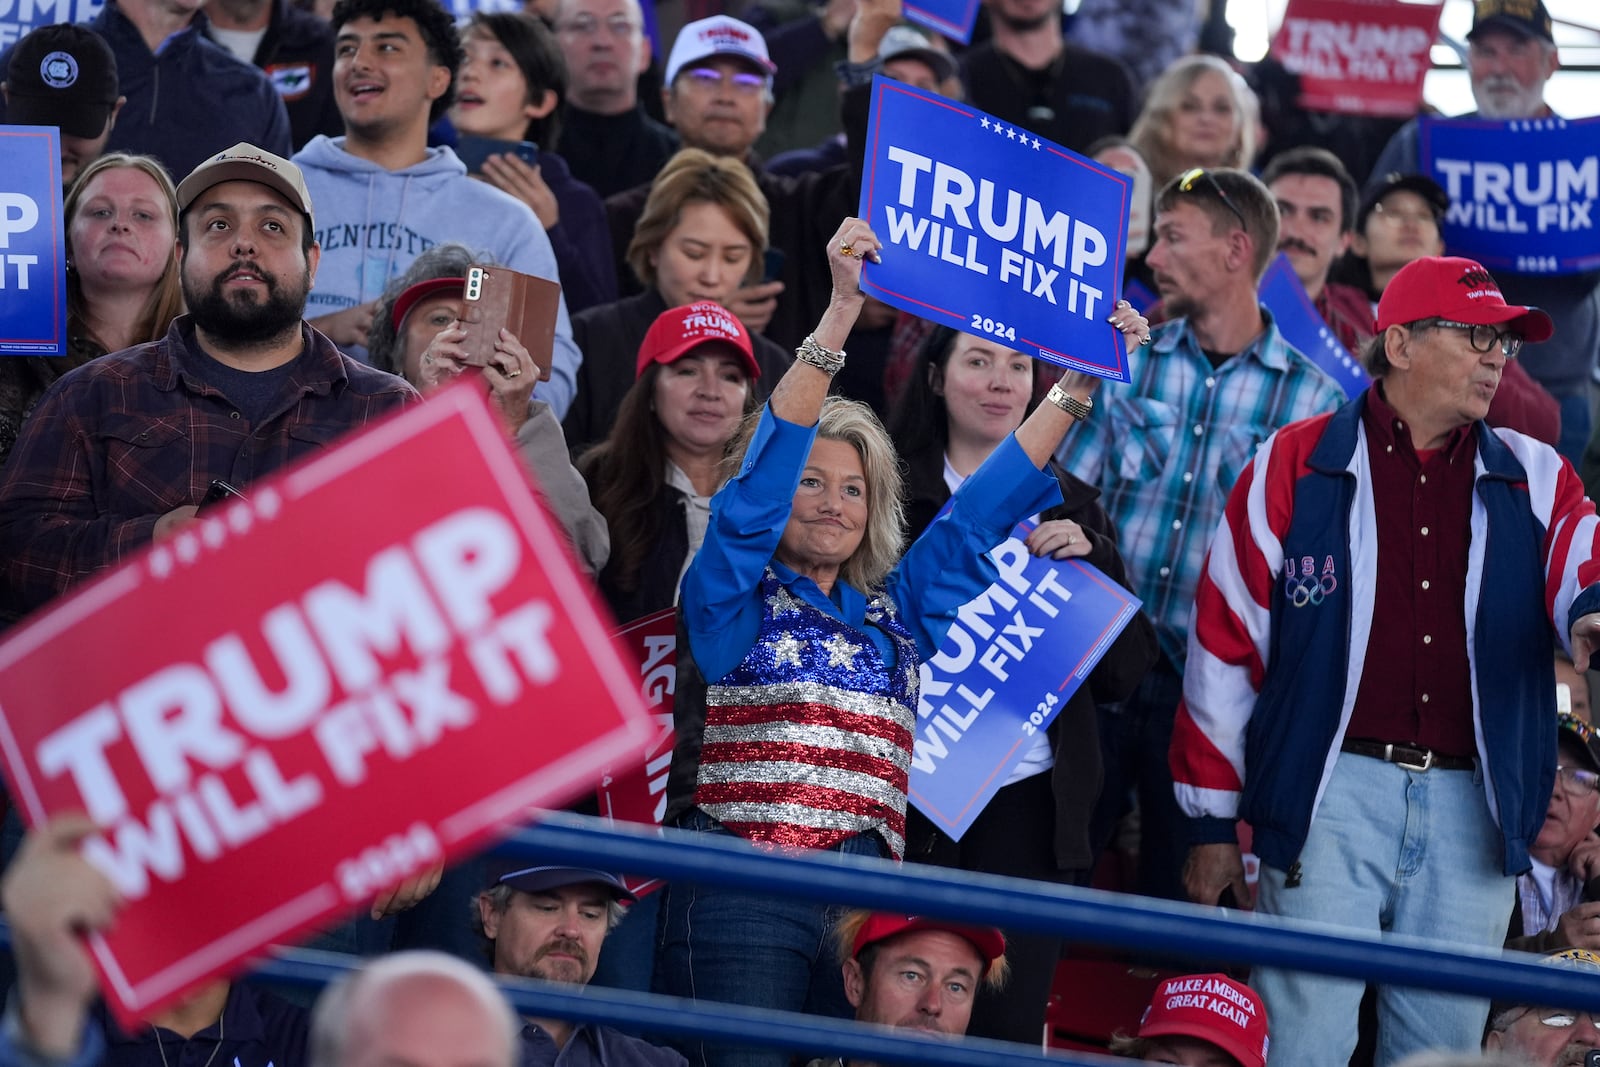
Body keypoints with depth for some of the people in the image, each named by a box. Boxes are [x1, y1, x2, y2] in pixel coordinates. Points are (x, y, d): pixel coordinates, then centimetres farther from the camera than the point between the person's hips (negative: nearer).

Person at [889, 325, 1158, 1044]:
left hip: (1030, 807, 3)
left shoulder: (1070, 507, 14)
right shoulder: (890, 492, 3)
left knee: (1010, 1026, 0)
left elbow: (1127, 672, 10)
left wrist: (1091, 561, -3)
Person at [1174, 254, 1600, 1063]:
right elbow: (1225, 642, 3)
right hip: (1332, 792, -3)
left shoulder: (1534, 480, 12)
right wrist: (1213, 820, 2)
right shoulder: (1295, 467, 2)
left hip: (1474, 806, 3)